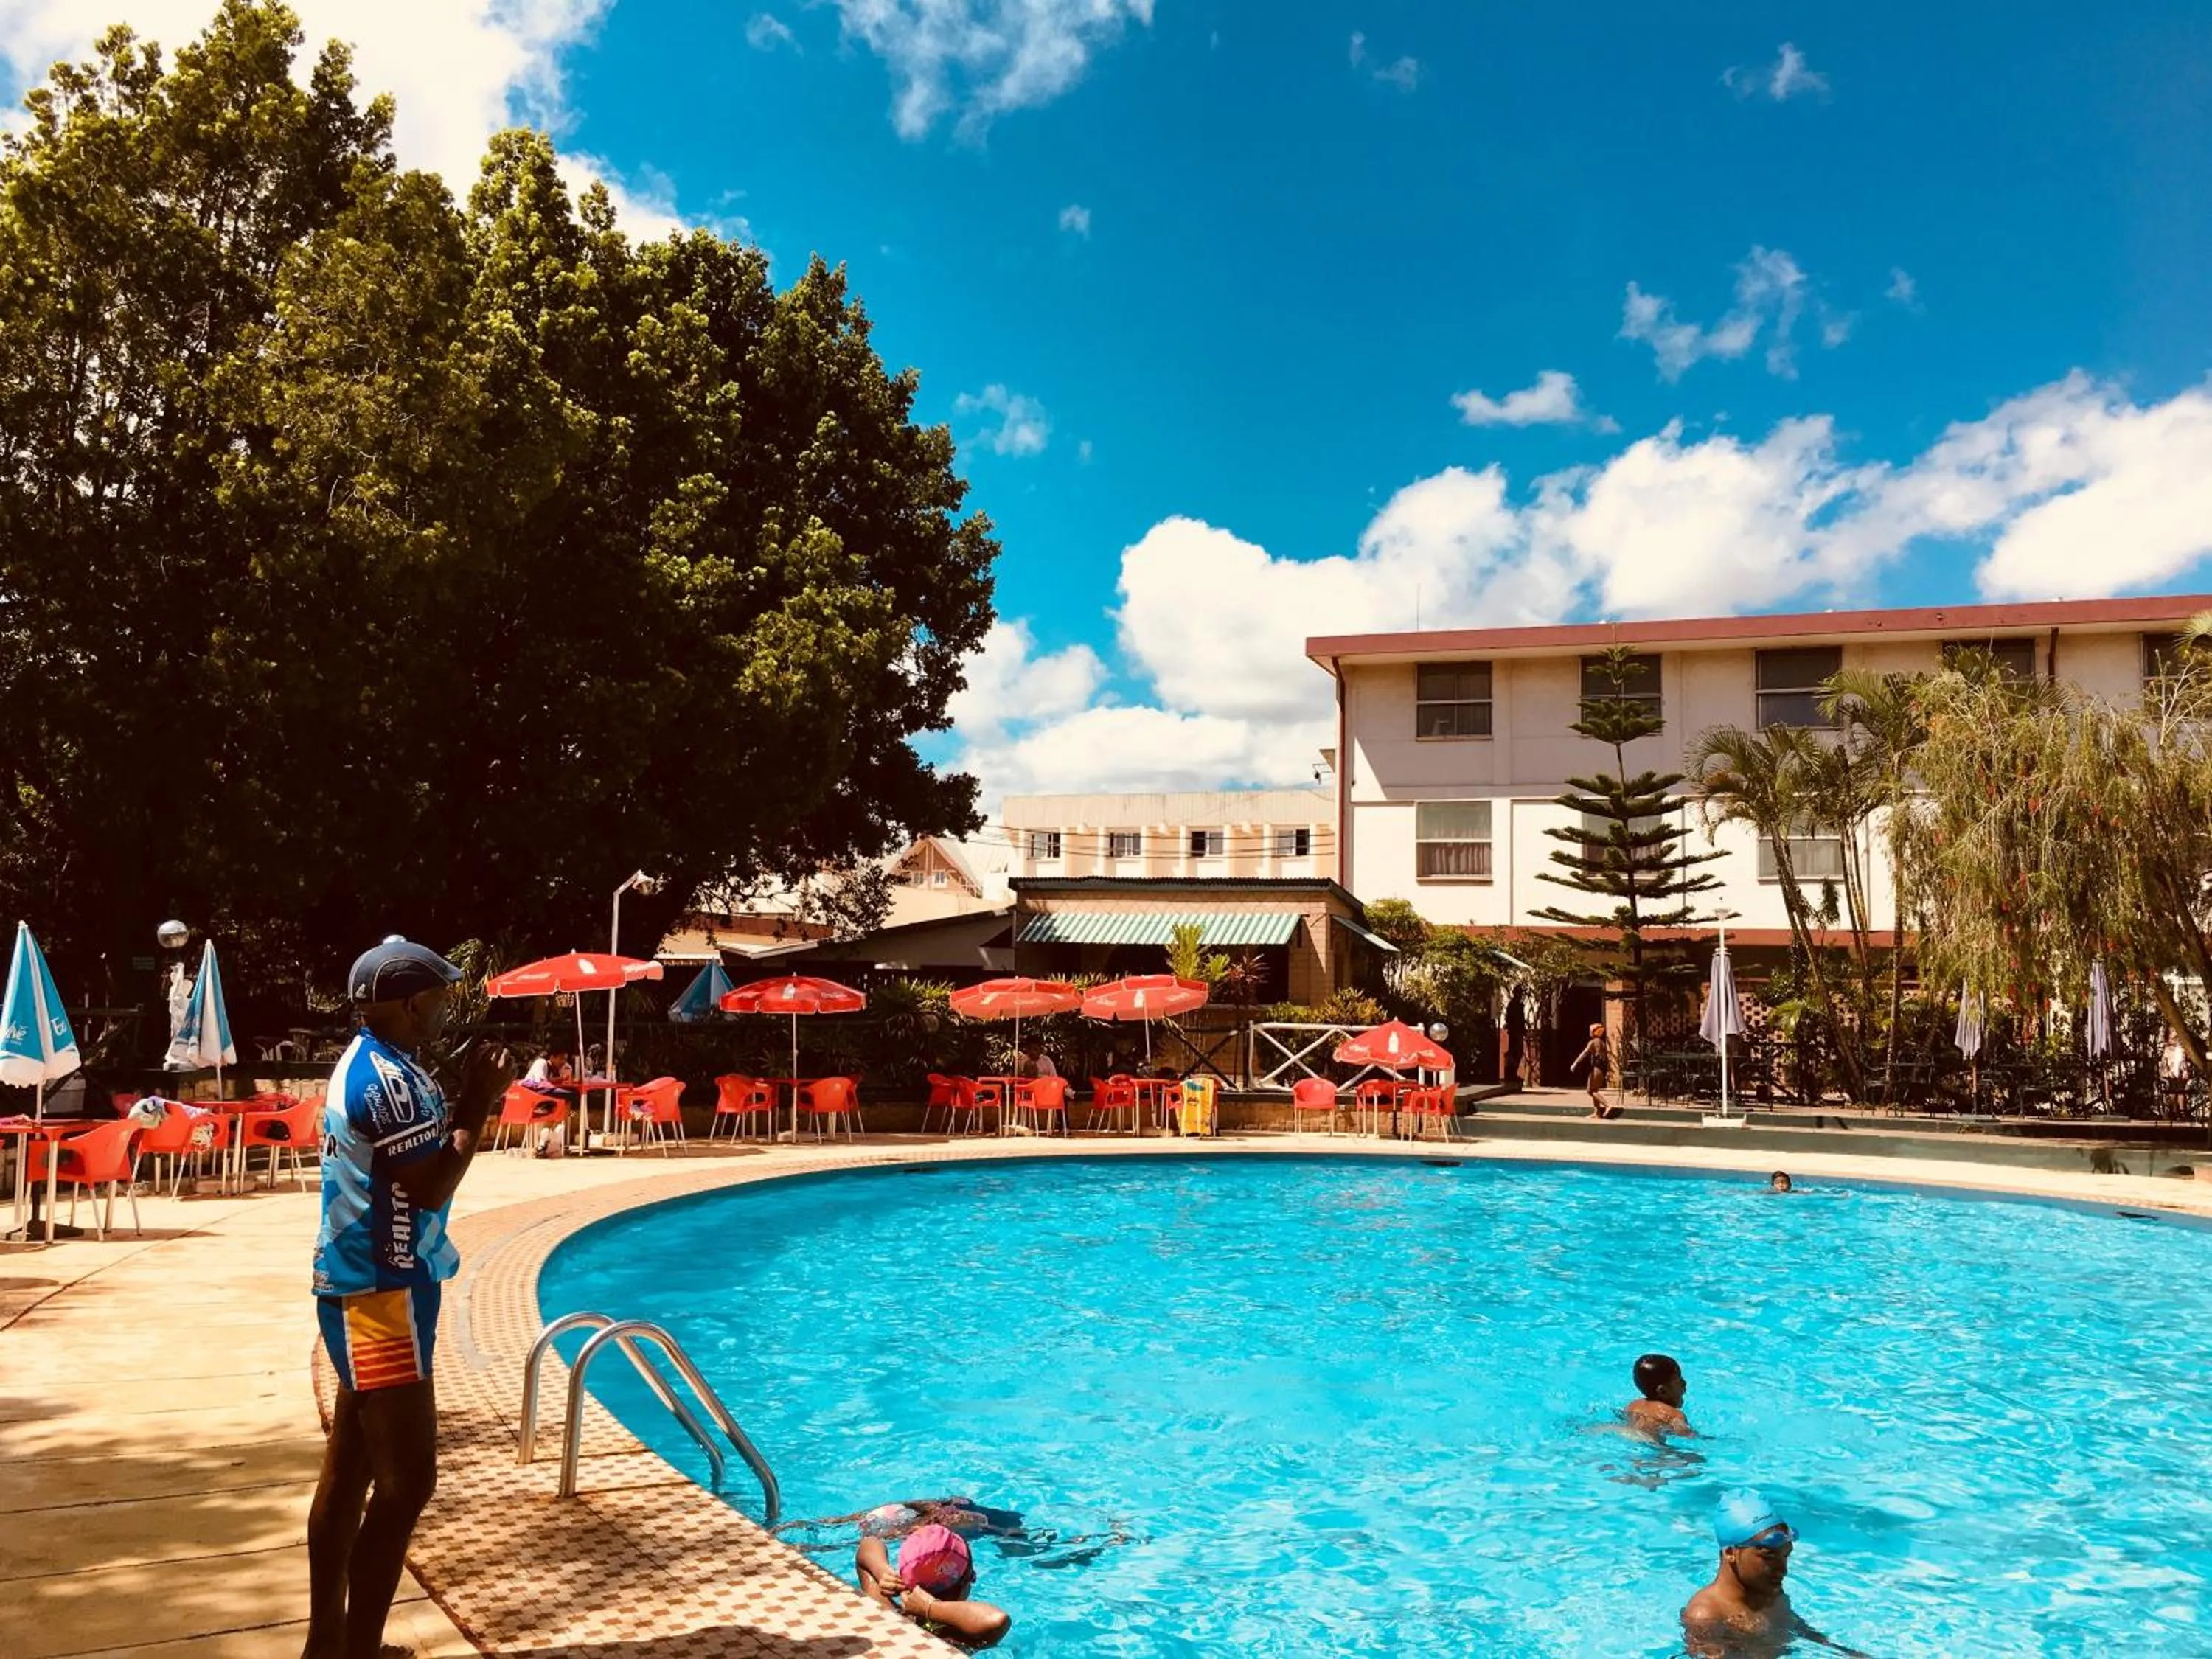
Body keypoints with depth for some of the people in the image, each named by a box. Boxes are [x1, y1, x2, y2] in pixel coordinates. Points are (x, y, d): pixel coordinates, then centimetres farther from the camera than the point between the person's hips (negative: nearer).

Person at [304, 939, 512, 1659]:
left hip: (363, 1289, 11)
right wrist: (477, 1109, -15)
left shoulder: (371, 1063, 12)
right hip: (382, 1296, -11)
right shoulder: (389, 1078, -20)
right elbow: (430, 1187, -23)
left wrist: (463, 1101, 7)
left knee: (351, 1470, 16)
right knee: (407, 1479, -5)